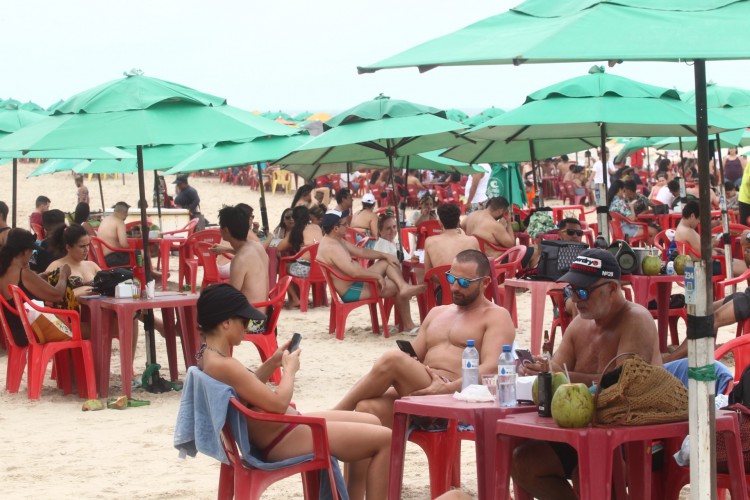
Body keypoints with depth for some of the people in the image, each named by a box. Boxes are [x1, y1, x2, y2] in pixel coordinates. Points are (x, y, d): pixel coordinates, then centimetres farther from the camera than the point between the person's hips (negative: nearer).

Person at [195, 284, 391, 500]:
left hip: (285, 429, 11)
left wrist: (272, 363, 9)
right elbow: (279, 403, -25)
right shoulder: (224, 366, -28)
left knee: (372, 423, 21)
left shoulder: (210, 357, 4)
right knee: (384, 439, -8)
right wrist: (290, 369, -8)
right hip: (284, 440, -11)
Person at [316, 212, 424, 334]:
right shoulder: (331, 247, -26)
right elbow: (354, 271, -33)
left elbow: (361, 252, 16)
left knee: (388, 262, 8)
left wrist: (385, 255, 5)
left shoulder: (337, 241, 10)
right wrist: (377, 276, -20)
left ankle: (404, 287, -16)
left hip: (356, 282, 11)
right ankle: (408, 326, 9)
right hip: (351, 291, -11)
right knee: (397, 288, -4)